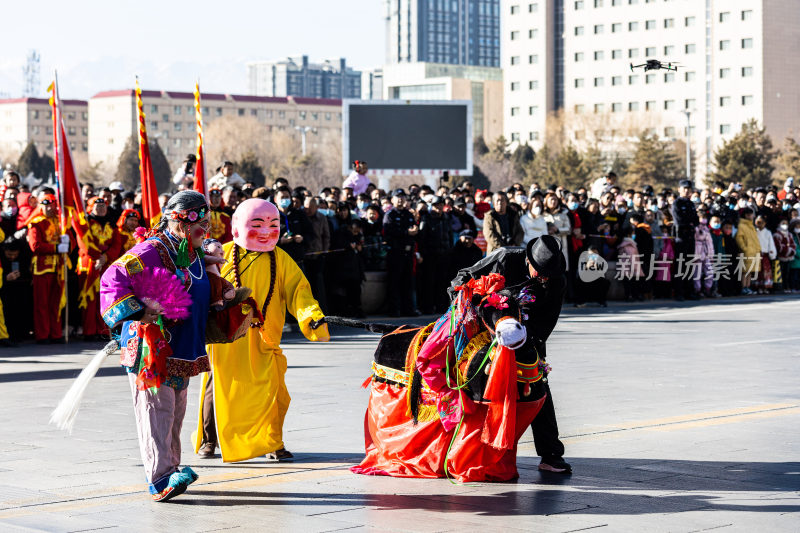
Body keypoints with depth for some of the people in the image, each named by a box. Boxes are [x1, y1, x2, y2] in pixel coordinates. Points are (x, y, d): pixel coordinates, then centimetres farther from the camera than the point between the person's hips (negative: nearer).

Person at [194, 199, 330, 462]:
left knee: (271, 389, -4)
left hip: (263, 339, 1)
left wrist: (313, 318, -15)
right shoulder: (222, 255, 1)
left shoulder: (280, 260, 5)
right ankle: (208, 439, 26)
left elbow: (298, 290, 0)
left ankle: (272, 443, 12)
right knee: (219, 387, 7)